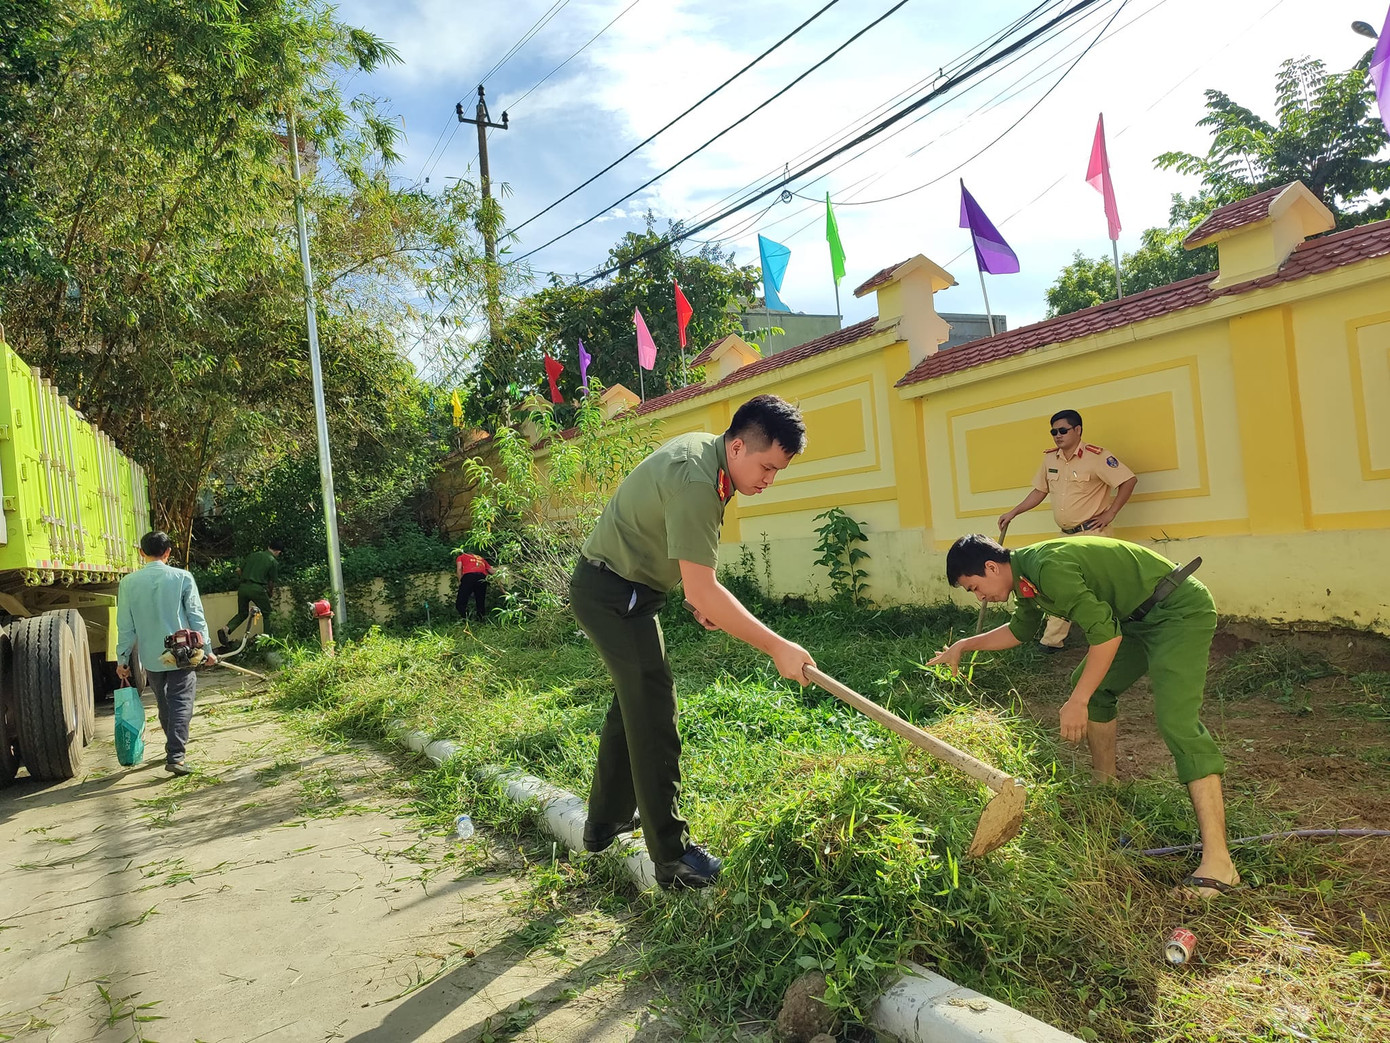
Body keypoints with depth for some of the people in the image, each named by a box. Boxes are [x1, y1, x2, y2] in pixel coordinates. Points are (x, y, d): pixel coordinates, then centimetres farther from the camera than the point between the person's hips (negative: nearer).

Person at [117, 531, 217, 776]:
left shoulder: (129, 582, -3)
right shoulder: (182, 578, -8)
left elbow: (125, 625, 0)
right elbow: (196, 617, -6)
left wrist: (122, 658, 9)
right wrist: (207, 649, 1)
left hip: (151, 657, 3)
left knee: (164, 705, 19)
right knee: (181, 705, 0)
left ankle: (174, 748, 32)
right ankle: (175, 756, -11)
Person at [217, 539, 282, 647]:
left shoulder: (253, 554, 15)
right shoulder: (274, 562, 2)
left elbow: (238, 570, 15)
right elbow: (272, 582, 6)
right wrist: (270, 592, 26)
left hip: (243, 587, 5)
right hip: (257, 589, -5)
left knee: (242, 613, 20)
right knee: (266, 614, 14)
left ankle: (226, 629, -3)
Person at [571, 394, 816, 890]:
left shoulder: (703, 447, 2)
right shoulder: (695, 482, -30)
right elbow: (702, 594, -31)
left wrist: (701, 596, 6)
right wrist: (778, 648, -27)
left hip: (621, 587, 11)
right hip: (613, 593, -11)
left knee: (633, 701, 20)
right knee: (653, 713, -7)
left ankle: (605, 823, 35)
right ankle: (672, 857, 3)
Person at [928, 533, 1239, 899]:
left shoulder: (1048, 568, -25)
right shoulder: (1027, 576, 7)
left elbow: (1106, 634, -26)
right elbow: (1020, 629, 27)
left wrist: (1077, 703, -21)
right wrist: (963, 646, 26)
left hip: (1180, 611, -10)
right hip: (1139, 617, 10)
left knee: (1178, 722, -19)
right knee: (1091, 687, 18)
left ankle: (1218, 861, -20)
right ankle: (1104, 783, 34)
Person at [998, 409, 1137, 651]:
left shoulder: (1096, 456, -13)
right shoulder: (1049, 458, 7)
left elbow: (1129, 480, -14)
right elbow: (1040, 491, 17)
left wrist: (1110, 513, -15)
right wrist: (1013, 513, 12)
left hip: (1092, 533, -7)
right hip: (1066, 535, 7)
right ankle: (1051, 641, 17)